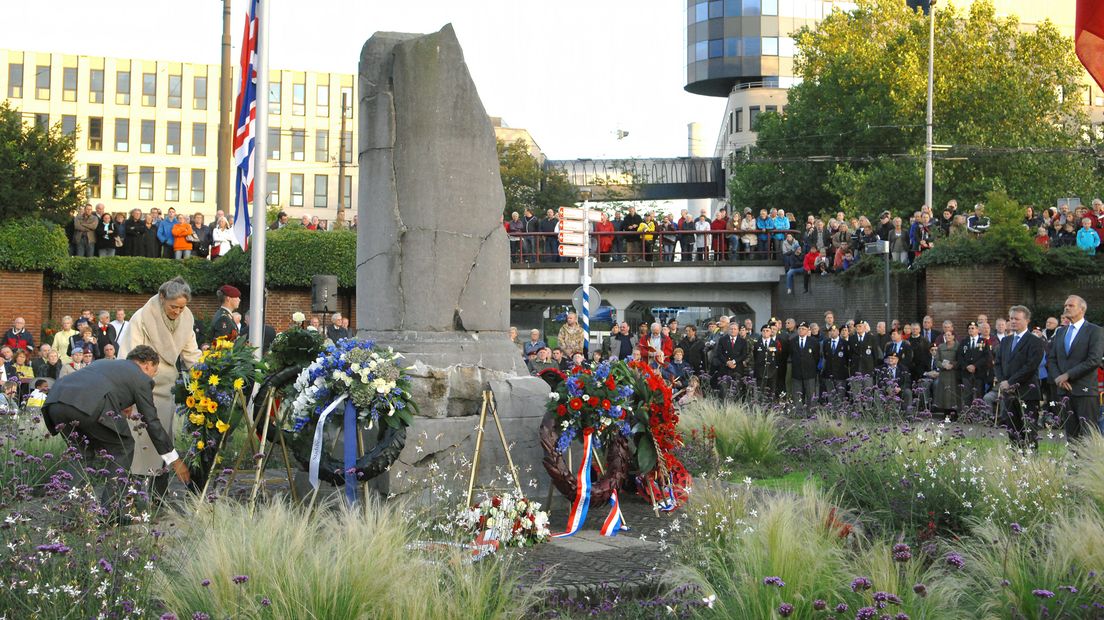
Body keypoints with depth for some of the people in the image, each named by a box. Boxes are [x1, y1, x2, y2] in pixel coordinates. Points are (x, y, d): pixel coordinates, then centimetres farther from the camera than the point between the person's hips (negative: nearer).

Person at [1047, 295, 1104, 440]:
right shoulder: (1060, 332, 17)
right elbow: (1051, 359, 15)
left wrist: (1068, 375, -14)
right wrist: (1057, 377, -4)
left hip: (1085, 391, -6)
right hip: (1064, 391, 6)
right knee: (1070, 435, 6)